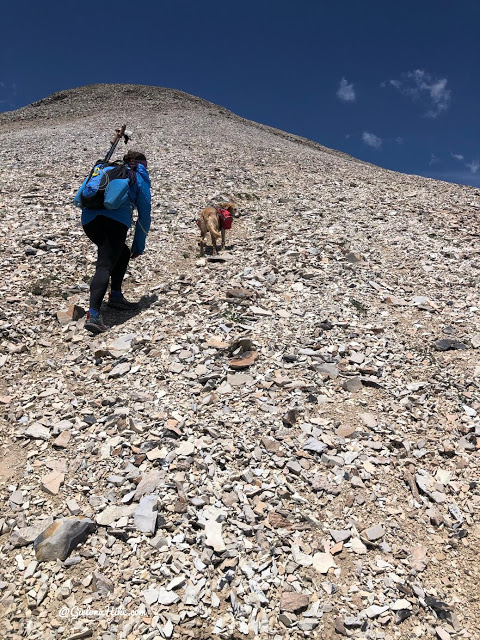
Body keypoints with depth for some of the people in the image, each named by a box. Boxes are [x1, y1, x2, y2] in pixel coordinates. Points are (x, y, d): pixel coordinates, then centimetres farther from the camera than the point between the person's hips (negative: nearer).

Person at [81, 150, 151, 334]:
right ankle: (93, 315, -27)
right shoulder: (140, 179, 23)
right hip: (116, 218, -5)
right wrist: (139, 246, 28)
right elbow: (144, 215, 20)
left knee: (122, 253, 25)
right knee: (105, 265, -13)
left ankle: (115, 296, 20)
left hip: (89, 218, 5)